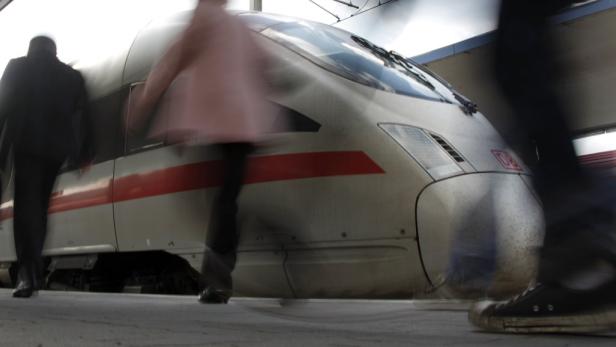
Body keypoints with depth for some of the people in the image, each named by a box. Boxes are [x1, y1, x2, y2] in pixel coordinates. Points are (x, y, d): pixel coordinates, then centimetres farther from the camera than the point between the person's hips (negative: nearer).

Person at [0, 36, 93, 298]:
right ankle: (33, 272, 11)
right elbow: (82, 116, 9)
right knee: (39, 206, 12)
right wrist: (83, 153, 7)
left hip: (27, 143, -3)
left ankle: (28, 273, -20)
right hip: (57, 146, 3)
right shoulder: (72, 76, 16)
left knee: (26, 204, -7)